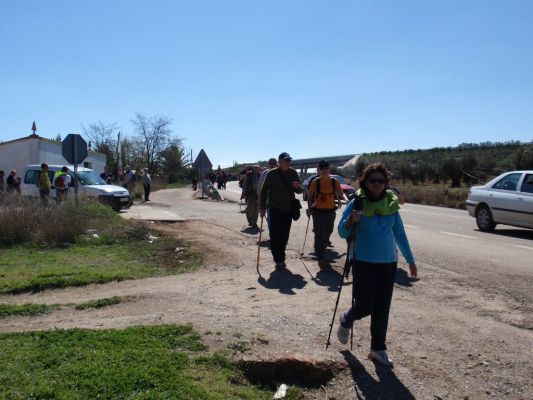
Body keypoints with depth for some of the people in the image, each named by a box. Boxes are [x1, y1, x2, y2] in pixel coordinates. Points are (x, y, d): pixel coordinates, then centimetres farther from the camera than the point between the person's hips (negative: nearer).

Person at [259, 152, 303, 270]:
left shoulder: (293, 173, 4)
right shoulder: (272, 174, -6)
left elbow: (300, 191, 10)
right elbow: (264, 191, -2)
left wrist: (298, 187, -14)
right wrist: (262, 208, -6)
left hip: (288, 209, 3)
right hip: (275, 209, -3)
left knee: (284, 236, 9)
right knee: (275, 236, -7)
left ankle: (280, 259, 22)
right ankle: (278, 260, 1)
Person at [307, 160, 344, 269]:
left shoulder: (334, 181, 1)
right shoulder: (315, 182, -4)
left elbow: (341, 196, 9)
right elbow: (310, 197, 1)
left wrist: (337, 192, -11)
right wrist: (310, 209, -9)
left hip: (331, 212, 3)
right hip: (318, 212, -3)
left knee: (327, 234, 14)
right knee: (320, 235, -7)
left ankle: (321, 254, 32)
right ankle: (321, 258, -3)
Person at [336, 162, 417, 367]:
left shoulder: (391, 204, 2)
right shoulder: (356, 203, -8)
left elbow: (400, 233, 11)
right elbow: (343, 233, -6)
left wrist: (410, 259, 13)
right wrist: (350, 221, -27)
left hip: (388, 262, 3)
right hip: (364, 262, -3)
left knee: (382, 308, 7)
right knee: (364, 306, -4)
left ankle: (378, 348, 23)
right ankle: (345, 321, 30)